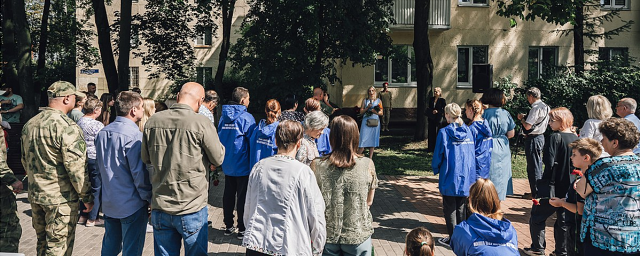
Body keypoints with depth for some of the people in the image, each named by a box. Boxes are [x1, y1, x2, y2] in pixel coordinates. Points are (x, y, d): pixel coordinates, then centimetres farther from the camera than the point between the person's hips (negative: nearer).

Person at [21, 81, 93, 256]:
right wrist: (87, 197, -11)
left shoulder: (29, 124, 8)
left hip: (35, 195, 8)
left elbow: (25, 161, 17)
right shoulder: (67, 127, -19)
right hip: (61, 198, -8)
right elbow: (76, 168, -20)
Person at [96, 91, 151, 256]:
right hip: (132, 204, -8)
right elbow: (140, 173, -20)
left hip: (108, 203, 8)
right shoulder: (134, 135, -20)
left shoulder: (103, 133, 6)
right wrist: (149, 199, -9)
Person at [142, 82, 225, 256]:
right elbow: (218, 159, -5)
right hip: (192, 208, -4)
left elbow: (146, 159, 11)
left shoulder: (152, 121, -2)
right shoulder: (202, 123, -16)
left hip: (160, 208, 4)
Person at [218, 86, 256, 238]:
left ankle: (228, 226, 23)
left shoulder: (224, 117, 5)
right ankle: (242, 229, 7)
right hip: (242, 165, -6)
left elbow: (219, 137, 12)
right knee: (243, 196, 2)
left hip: (227, 164, 6)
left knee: (228, 194, 13)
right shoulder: (246, 117, -13)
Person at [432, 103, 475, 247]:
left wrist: (435, 169, 10)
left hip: (450, 177, -5)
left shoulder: (444, 132, -11)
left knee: (449, 208, 5)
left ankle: (453, 238, 8)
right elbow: (473, 153, 9)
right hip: (466, 176, 5)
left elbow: (438, 154, -7)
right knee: (461, 207, 15)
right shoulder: (468, 131, 3)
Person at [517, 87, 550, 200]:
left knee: (533, 167, -2)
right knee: (538, 165, 17)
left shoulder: (536, 108, -20)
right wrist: (526, 117, 11)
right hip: (540, 136, 10)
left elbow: (527, 126, -23)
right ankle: (539, 190, 27)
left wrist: (521, 118, -6)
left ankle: (535, 193, 5)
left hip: (533, 139, -10)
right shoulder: (545, 106, 10)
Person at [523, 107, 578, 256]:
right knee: (563, 221, 15)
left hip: (552, 187, -6)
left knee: (537, 218, 9)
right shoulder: (576, 138, 3)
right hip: (569, 188, 6)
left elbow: (549, 162, -20)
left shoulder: (555, 137, -16)